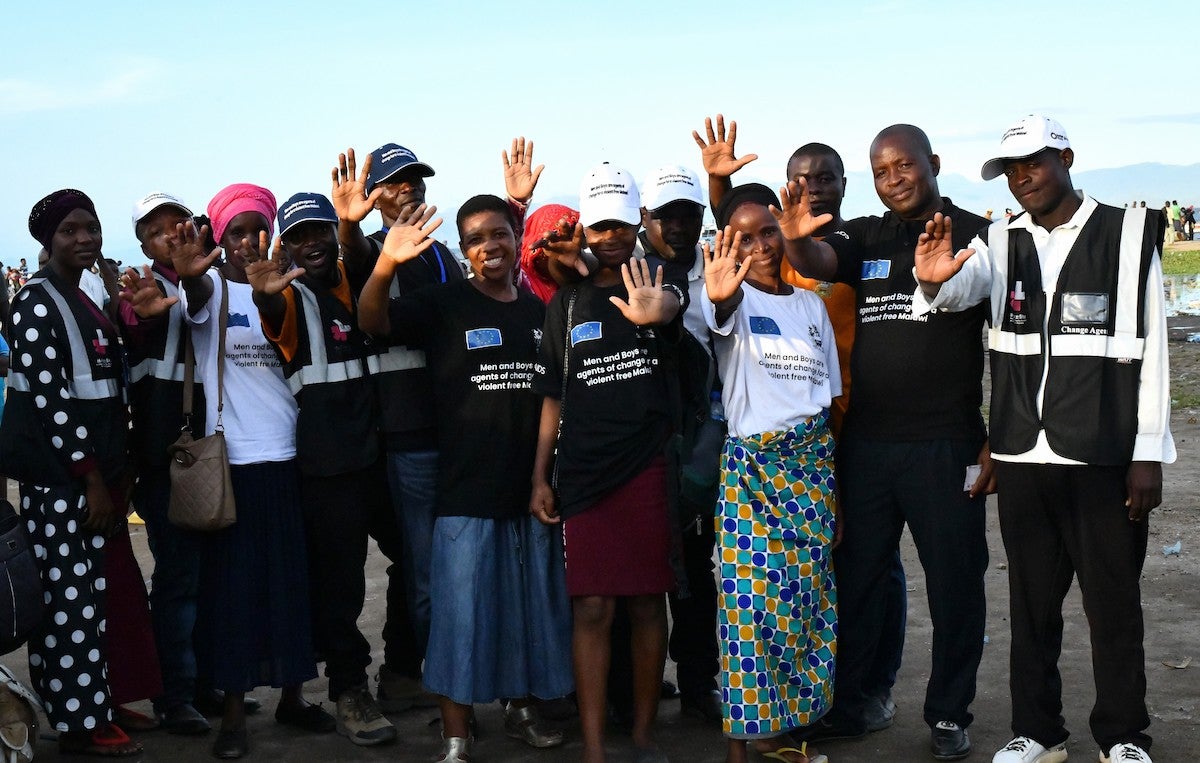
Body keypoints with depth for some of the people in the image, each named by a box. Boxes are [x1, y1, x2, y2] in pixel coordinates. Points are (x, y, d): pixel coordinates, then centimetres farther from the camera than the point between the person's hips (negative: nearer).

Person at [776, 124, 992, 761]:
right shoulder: (864, 237, 10)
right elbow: (817, 263, -12)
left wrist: (997, 442, -7)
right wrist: (796, 239, -36)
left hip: (946, 445, -3)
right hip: (864, 441, 3)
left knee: (954, 583, 6)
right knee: (855, 577, 11)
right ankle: (844, 705, 22)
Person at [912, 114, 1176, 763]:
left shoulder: (1128, 235, 0)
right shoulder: (1000, 244, 9)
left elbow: (1151, 349, -2)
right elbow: (962, 288, -12)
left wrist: (1148, 455, -6)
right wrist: (935, 281, -37)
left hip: (1106, 458, -3)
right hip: (1022, 458, 3)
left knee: (1113, 602, 5)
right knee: (1031, 601, 11)